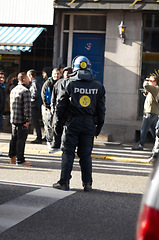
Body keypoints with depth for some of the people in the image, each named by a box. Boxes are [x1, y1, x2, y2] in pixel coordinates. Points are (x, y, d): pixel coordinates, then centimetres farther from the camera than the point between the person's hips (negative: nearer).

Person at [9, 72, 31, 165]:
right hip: (22, 120, -8)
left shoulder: (13, 90, 13)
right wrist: (28, 120, -18)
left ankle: (12, 157, 27)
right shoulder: (25, 91, -15)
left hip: (13, 119, 8)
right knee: (21, 139, -4)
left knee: (14, 138, 18)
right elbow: (27, 107, -19)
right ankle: (20, 160, -2)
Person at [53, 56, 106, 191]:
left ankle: (64, 182, 3)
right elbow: (101, 109, 8)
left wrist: (57, 124, 7)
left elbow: (61, 106, -1)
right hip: (89, 124, 2)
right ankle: (87, 184, 10)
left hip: (72, 122, -2)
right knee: (86, 154, 9)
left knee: (68, 153, 4)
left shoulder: (69, 84, -4)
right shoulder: (98, 86, 4)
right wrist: (99, 126, 17)